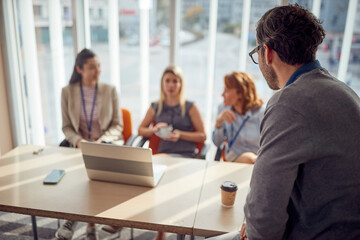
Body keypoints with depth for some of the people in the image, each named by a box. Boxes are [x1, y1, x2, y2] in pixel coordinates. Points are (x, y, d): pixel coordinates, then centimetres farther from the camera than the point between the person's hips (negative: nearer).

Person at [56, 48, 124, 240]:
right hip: (80, 145, 1)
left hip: (108, 143, -1)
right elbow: (66, 127, 6)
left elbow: (117, 125, 2)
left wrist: (101, 141, -14)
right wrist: (79, 140, -14)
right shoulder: (67, 92, 4)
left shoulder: (110, 90, 2)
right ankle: (90, 224, -13)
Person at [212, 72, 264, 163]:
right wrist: (219, 122, -13)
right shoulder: (223, 109, 4)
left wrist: (256, 158, -23)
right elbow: (217, 143, 4)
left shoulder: (261, 113, -8)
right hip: (233, 160, 1)